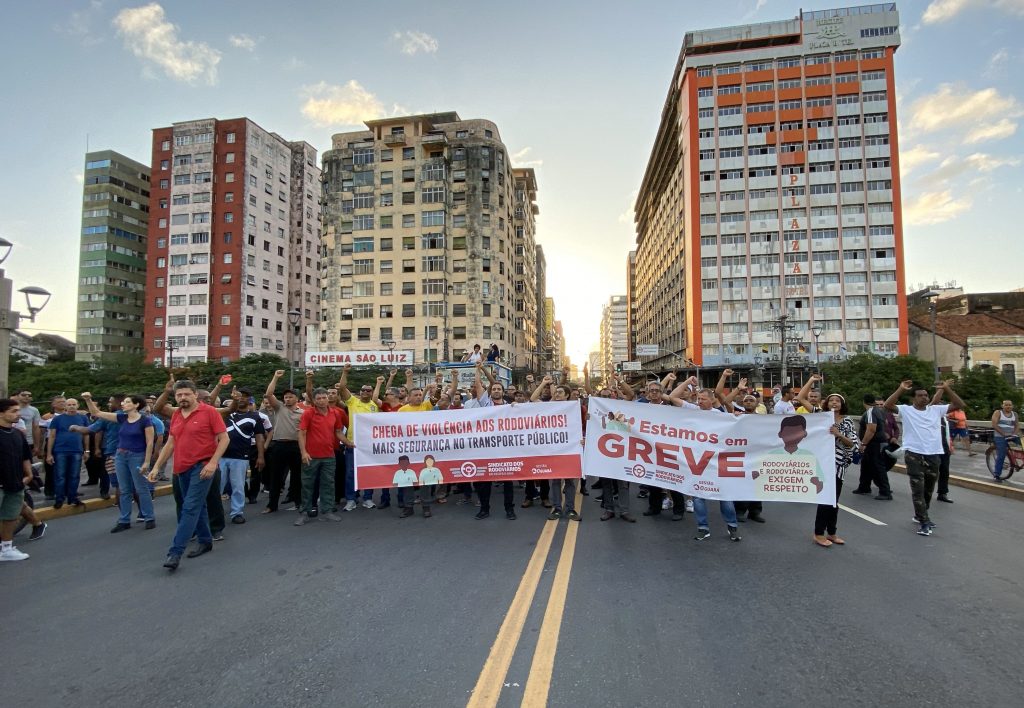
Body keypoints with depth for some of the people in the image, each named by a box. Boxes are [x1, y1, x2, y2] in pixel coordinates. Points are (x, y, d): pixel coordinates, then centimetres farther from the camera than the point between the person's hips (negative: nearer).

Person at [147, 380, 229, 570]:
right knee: (198, 506, 16)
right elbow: (170, 443, 15)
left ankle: (175, 552, -9)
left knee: (190, 508, -9)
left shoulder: (209, 412, -10)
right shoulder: (175, 415, 10)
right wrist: (156, 466, 10)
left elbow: (224, 439, -11)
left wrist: (213, 462, -20)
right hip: (182, 468, 7)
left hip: (202, 466, -7)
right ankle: (205, 541, 29)